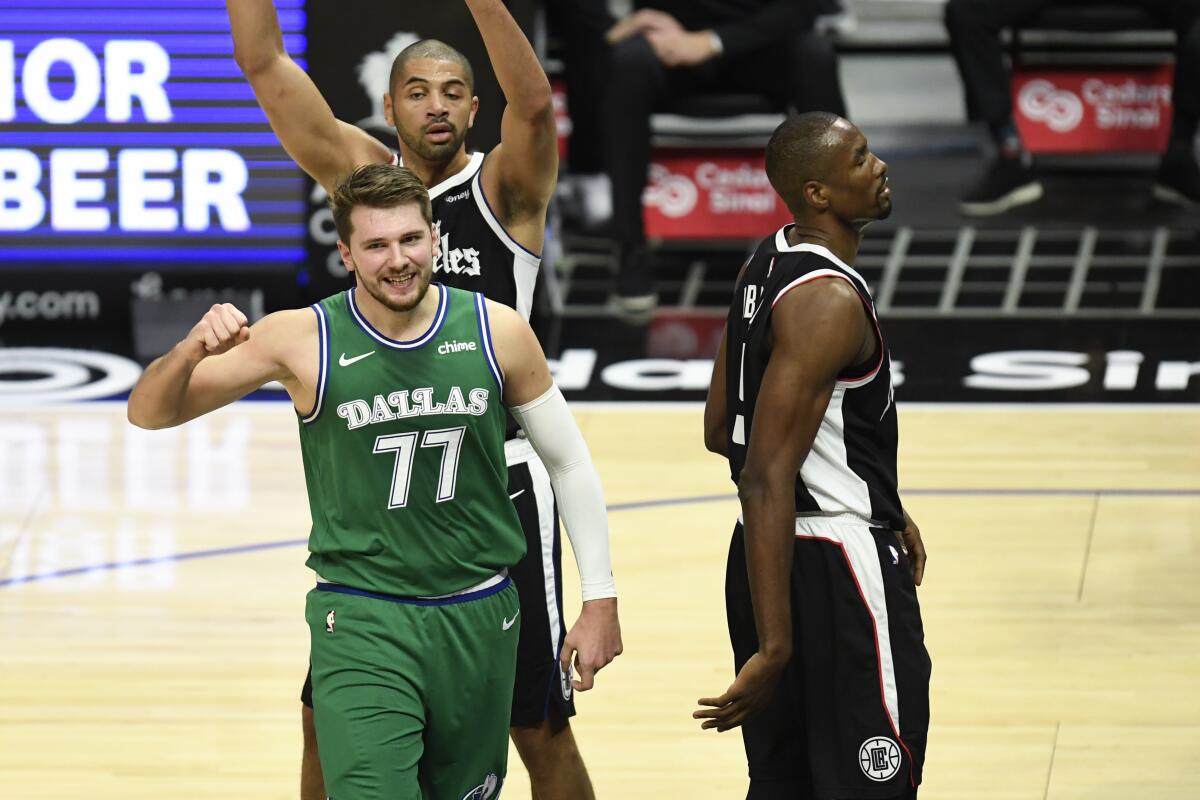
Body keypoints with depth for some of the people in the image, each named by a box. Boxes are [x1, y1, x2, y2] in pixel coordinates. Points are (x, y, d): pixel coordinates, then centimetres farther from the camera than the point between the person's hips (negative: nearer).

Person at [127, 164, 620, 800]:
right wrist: (192, 351, -27)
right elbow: (149, 413, -5)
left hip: (479, 620, 3)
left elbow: (570, 464, 9)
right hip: (362, 624, -3)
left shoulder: (497, 333, -3)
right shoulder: (303, 340, -8)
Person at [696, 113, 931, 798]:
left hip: (777, 555, 10)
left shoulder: (769, 264, 7)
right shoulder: (829, 302, -22)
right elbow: (766, 479, -26)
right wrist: (774, 647, -28)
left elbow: (722, 430, 17)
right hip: (838, 568, -10)